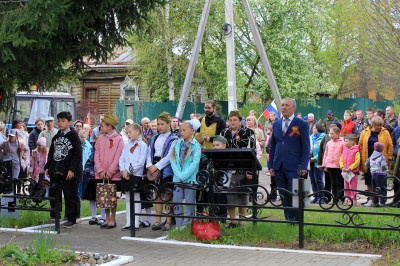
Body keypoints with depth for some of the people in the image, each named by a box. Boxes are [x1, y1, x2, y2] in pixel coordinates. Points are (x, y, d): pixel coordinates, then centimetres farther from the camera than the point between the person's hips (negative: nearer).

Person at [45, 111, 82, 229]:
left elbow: (78, 154, -10)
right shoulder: (56, 137, 16)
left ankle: (71, 219, 5)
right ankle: (54, 215, 26)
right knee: (53, 194, 12)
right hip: (55, 171, 7)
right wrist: (47, 167, 13)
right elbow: (51, 153, 22)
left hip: (68, 173, -7)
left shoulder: (73, 136, -4)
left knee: (70, 196, -2)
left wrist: (72, 169, -16)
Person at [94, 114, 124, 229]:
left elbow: (117, 158, -9)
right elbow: (97, 156, 5)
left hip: (114, 175, -4)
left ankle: (113, 219, 10)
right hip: (101, 174, 4)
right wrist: (100, 170, -7)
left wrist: (109, 172, -13)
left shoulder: (119, 139, -5)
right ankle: (107, 218, 17)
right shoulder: (100, 139, 9)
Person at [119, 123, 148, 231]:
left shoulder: (143, 145, -5)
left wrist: (129, 171, -14)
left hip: (136, 175, -6)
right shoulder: (127, 145, 13)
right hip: (125, 175, 6)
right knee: (128, 199, 10)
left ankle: (136, 223, 4)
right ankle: (128, 222, 15)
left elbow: (141, 162, -12)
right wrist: (123, 170, -8)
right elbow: (121, 159, 8)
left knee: (136, 199, 0)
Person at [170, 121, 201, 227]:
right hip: (178, 178, 4)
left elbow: (195, 163, -10)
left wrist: (183, 175, -15)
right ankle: (179, 226, 13)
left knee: (189, 203, 0)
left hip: (190, 179, -4)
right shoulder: (177, 144, 10)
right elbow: (173, 160, 6)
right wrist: (178, 174, -8)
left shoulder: (196, 146, -3)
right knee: (176, 202, 4)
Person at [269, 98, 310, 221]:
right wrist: (271, 165, 10)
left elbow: (306, 148, -2)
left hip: (294, 168, -5)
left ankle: (298, 221, 6)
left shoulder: (302, 124, 0)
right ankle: (289, 220, 15)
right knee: (284, 196, 7)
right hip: (279, 168, 5)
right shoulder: (276, 124, 14)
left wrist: (303, 166, -10)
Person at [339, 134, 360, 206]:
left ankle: (353, 200, 3)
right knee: (346, 186, 11)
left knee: (352, 186, -4)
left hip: (353, 172, -7)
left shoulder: (356, 151, -10)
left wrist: (350, 168, -19)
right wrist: (342, 167, -3)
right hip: (345, 172, 7)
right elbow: (341, 160, 14)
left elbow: (357, 161, -15)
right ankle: (348, 200, 18)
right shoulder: (344, 150, 12)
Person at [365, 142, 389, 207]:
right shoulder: (382, 157, -13)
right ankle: (382, 203, -5)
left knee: (374, 189, 12)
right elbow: (383, 165, -27)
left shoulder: (371, 157, 8)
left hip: (373, 174, 6)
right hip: (380, 175, -6)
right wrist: (386, 168, -7)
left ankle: (375, 203, 14)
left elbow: (366, 164, 12)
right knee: (383, 189, 1)